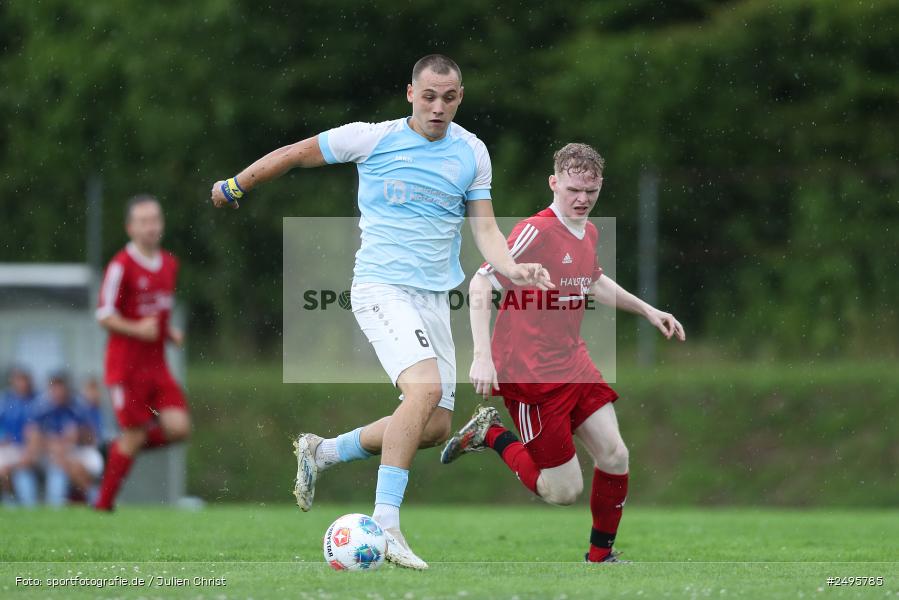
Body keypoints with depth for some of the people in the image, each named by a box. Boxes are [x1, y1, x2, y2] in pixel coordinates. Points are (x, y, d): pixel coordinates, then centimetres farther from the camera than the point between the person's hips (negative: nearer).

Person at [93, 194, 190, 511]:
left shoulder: (169, 263, 10)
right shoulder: (121, 266, -12)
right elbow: (104, 315, -10)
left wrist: (171, 333, 7)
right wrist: (136, 329, -24)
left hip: (157, 364, 6)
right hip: (126, 364, -6)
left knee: (178, 427, -8)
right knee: (134, 435, -5)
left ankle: (119, 448, 17)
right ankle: (104, 504, 11)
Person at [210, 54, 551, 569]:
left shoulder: (472, 153, 6)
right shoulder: (372, 139, -6)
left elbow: (484, 227, 8)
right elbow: (295, 154, 6)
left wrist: (513, 269, -12)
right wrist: (234, 187, 15)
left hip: (436, 296, 6)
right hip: (382, 287, -6)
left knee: (436, 427, 4)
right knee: (425, 387, -28)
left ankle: (322, 453, 25)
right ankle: (385, 522, -26)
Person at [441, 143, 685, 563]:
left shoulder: (588, 233, 8)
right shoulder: (535, 232, -18)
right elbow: (480, 285, -22)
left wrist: (647, 311, 30)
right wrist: (482, 355, -30)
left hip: (574, 365, 8)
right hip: (531, 374, -8)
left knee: (615, 457, 0)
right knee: (563, 490, -6)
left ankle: (599, 559, 17)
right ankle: (490, 434, 14)